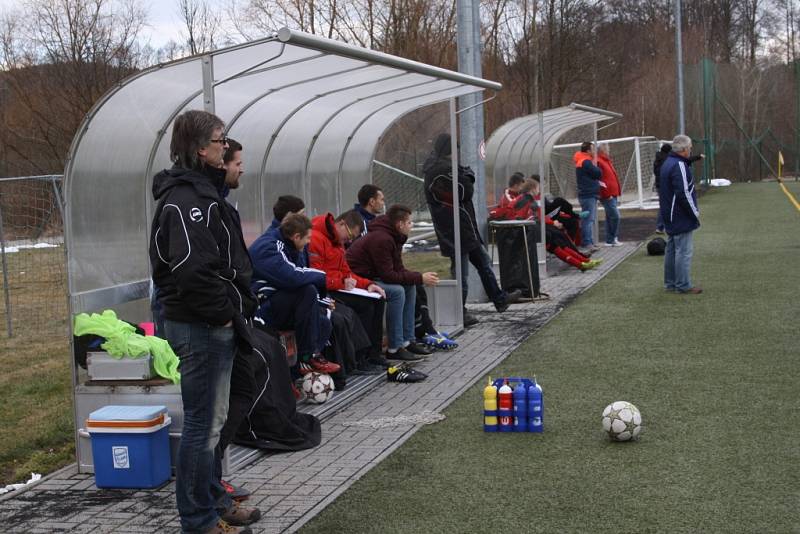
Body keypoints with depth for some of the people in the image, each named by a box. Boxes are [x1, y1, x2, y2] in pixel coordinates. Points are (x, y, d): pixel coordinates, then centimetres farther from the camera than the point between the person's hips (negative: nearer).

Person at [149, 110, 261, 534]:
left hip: (213, 323, 11)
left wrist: (237, 306, 12)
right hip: (202, 325, -11)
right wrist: (227, 312, -17)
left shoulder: (202, 190, 16)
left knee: (211, 419, 19)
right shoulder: (186, 198, -18)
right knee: (203, 423, -2)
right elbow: (193, 270, -27)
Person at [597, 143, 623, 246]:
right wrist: (607, 193, -19)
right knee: (615, 216, -12)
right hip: (607, 195, -10)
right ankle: (612, 239, -6)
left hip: (612, 194, 10)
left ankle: (610, 240, 15)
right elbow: (599, 179, -20)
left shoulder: (607, 161, 19)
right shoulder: (599, 162, -13)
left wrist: (617, 192, 18)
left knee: (610, 217, 11)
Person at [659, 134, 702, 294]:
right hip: (681, 218, -10)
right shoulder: (679, 166, -19)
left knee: (671, 249, 15)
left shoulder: (667, 163, 13)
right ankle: (683, 285, -3)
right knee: (684, 251, -6)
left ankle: (670, 282, 21)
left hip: (670, 217, 10)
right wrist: (694, 212, -12)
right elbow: (683, 193, -24)